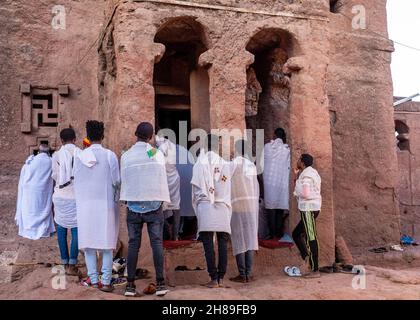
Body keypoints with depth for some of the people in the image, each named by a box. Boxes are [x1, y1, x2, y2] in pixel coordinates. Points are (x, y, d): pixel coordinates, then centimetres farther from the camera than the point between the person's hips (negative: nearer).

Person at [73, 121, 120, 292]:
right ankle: (106, 281, 4)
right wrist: (115, 199, 8)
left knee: (89, 243, 11)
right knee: (106, 244, 5)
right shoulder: (110, 155, -9)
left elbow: (77, 181, 3)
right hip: (105, 204, -2)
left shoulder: (80, 156, -2)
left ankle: (94, 280, 15)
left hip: (85, 204, 2)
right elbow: (116, 181, -7)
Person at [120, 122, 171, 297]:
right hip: (154, 204, -1)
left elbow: (123, 180, 6)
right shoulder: (157, 153, -1)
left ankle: (130, 285, 5)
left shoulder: (126, 156, 1)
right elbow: (163, 178, 5)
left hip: (133, 205, 1)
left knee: (133, 244, 4)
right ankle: (160, 284, -1)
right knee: (157, 243, 0)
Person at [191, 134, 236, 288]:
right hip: (223, 207, 2)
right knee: (222, 243, 6)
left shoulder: (200, 163, 0)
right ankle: (221, 278, 7)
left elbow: (196, 188, 1)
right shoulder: (226, 164, 6)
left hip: (205, 206, -2)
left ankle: (213, 279, -2)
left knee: (208, 244, -1)